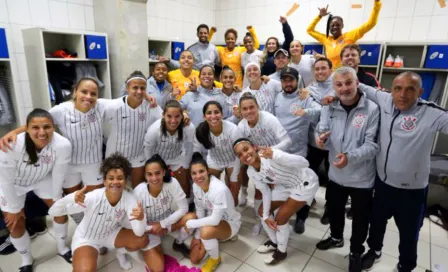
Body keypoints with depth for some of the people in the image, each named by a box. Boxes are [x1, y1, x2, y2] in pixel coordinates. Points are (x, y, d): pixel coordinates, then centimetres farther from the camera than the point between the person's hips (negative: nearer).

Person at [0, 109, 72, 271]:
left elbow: (58, 176, -19)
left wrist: (56, 200, -5)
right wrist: (15, 208, -11)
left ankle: (62, 249, 33)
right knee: (15, 224, 3)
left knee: (61, 211, 5)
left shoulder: (63, 145, -36)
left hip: (42, 179, 2)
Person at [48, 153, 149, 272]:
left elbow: (139, 233, -29)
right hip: (86, 238, -3)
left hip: (111, 234, 3)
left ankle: (121, 252, 17)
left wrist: (141, 218, -52)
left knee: (142, 240, -16)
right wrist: (71, 198, -51)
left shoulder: (129, 198, -26)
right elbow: (53, 212, -31)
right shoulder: (92, 198, -32)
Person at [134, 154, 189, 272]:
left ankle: (179, 244, 4)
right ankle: (148, 253, 21)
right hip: (148, 229, -2)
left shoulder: (172, 183, -25)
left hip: (167, 221, 2)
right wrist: (153, 229, -20)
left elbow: (183, 209, -19)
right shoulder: (139, 191, -27)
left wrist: (162, 224, -22)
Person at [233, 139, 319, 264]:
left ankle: (281, 251, 20)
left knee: (280, 218, -8)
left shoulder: (270, 155, -33)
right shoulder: (251, 172, -10)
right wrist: (266, 216, 0)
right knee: (262, 212, 9)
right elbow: (266, 192, 3)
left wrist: (275, 155, -52)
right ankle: (274, 242, 35)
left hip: (305, 182, -7)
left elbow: (304, 163, -39)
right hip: (286, 185, 7)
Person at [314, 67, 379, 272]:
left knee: (360, 218, 15)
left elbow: (372, 145, -20)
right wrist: (321, 139, -28)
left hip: (362, 178, -3)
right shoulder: (329, 108, -4)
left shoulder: (371, 109, -16)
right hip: (336, 174, 4)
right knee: (333, 209, 24)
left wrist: (350, 156, -37)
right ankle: (336, 237, 53)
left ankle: (356, 252, 42)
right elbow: (324, 136, -3)